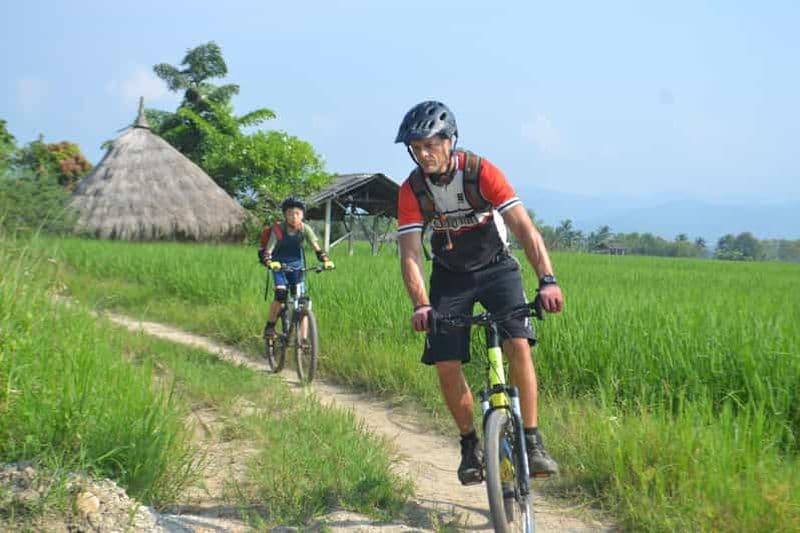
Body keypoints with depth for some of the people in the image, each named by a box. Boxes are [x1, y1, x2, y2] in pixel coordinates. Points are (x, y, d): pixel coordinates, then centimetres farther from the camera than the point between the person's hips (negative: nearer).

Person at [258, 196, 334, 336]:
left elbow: (316, 248, -15)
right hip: (279, 266, -2)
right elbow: (267, 251, -24)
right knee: (281, 294, -25)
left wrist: (326, 260, -34)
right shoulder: (278, 230, -20)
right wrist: (270, 262, -45)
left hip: (296, 266, 3)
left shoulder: (305, 229, -13)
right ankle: (270, 326, -5)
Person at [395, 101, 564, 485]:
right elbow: (410, 255, -20)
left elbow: (524, 229, -29)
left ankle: (532, 441, -12)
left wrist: (547, 279, -43)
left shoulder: (481, 172, -23)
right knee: (445, 364, -10)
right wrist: (421, 305, -37)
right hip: (450, 276, 2)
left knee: (518, 345, -23)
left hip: (496, 267, -2)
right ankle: (470, 444, 11)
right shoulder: (411, 190, -16)